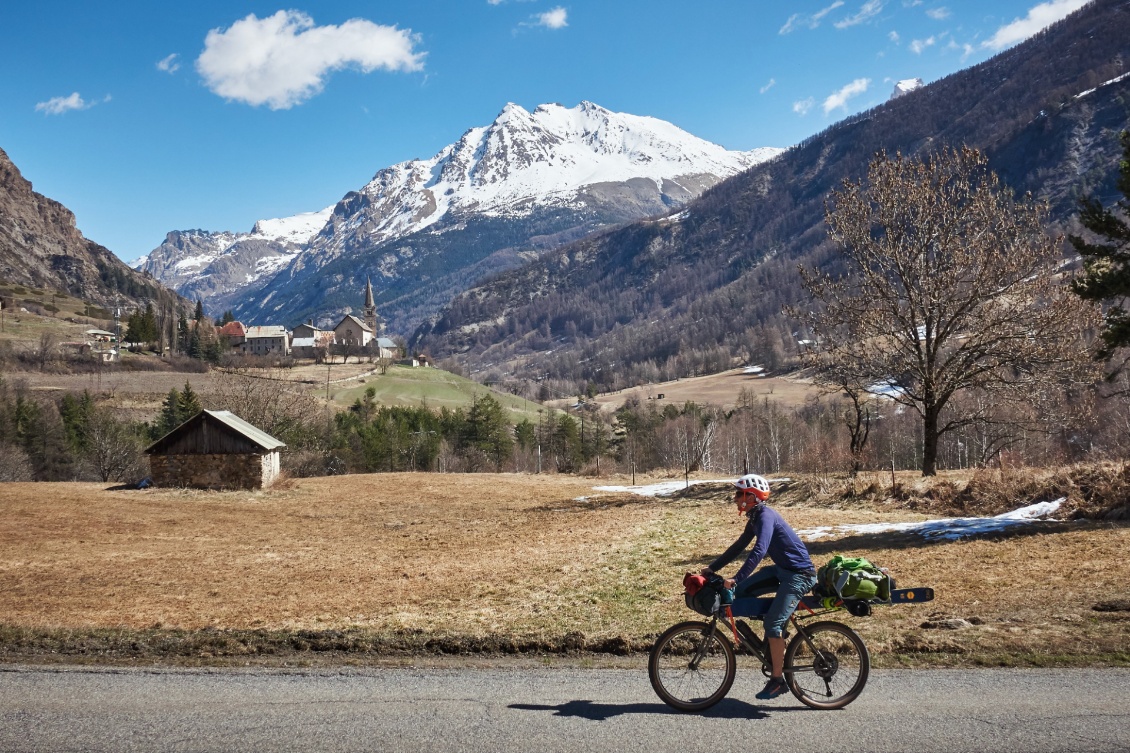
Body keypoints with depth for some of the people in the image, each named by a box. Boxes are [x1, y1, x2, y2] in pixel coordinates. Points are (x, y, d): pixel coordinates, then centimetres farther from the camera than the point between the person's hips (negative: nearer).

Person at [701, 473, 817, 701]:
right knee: (740, 592, 1)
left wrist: (735, 579, -36)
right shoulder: (755, 518, 9)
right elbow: (739, 546, 18)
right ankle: (773, 645, 14)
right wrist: (712, 567, 15)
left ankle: (778, 679, -4)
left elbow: (759, 551, -33)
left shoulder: (766, 516, -21)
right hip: (782, 569, 10)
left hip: (799, 573, -10)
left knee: (773, 622, -15)